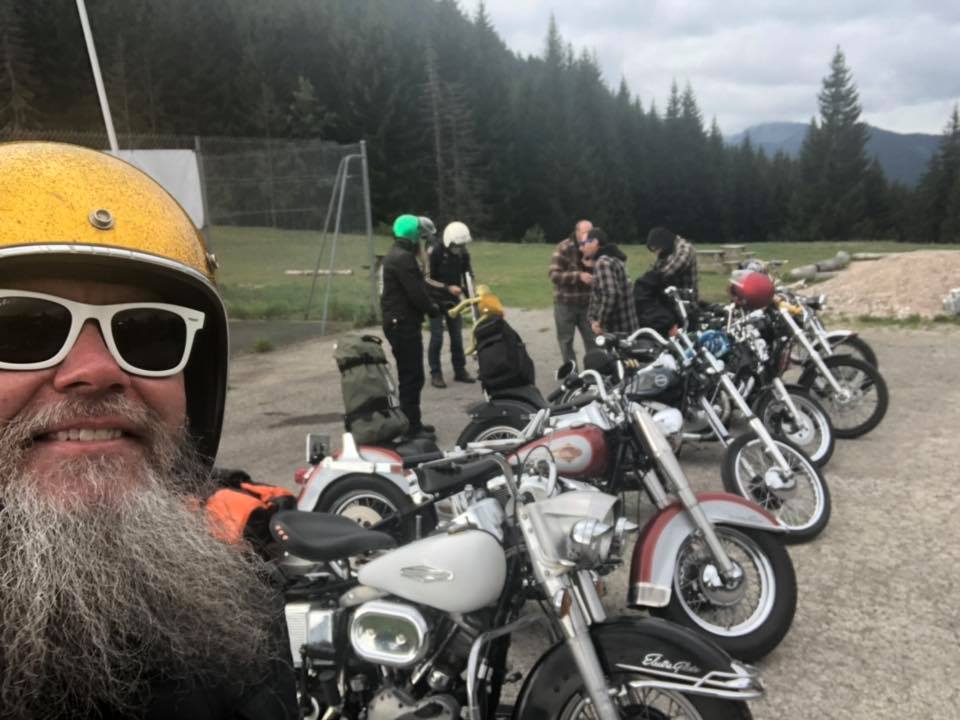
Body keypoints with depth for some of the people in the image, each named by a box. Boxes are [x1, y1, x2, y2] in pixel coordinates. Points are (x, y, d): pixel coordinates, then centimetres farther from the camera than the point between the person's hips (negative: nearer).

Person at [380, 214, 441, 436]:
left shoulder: (394, 255, 17)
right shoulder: (403, 257, -17)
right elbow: (416, 293, -21)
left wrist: (428, 305, 8)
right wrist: (433, 309, -5)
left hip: (398, 321, 11)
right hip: (404, 323, -11)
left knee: (408, 374, 17)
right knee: (413, 376, -7)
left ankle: (411, 422, 26)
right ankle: (411, 426, -4)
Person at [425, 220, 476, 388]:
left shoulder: (463, 254, -1)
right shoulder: (434, 251, -18)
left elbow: (467, 276, 8)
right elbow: (426, 279, -18)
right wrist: (447, 288, -25)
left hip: (454, 300, 5)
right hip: (435, 301, -5)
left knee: (457, 336, 7)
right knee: (437, 337, -7)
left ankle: (460, 370, 17)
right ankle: (435, 374, 3)